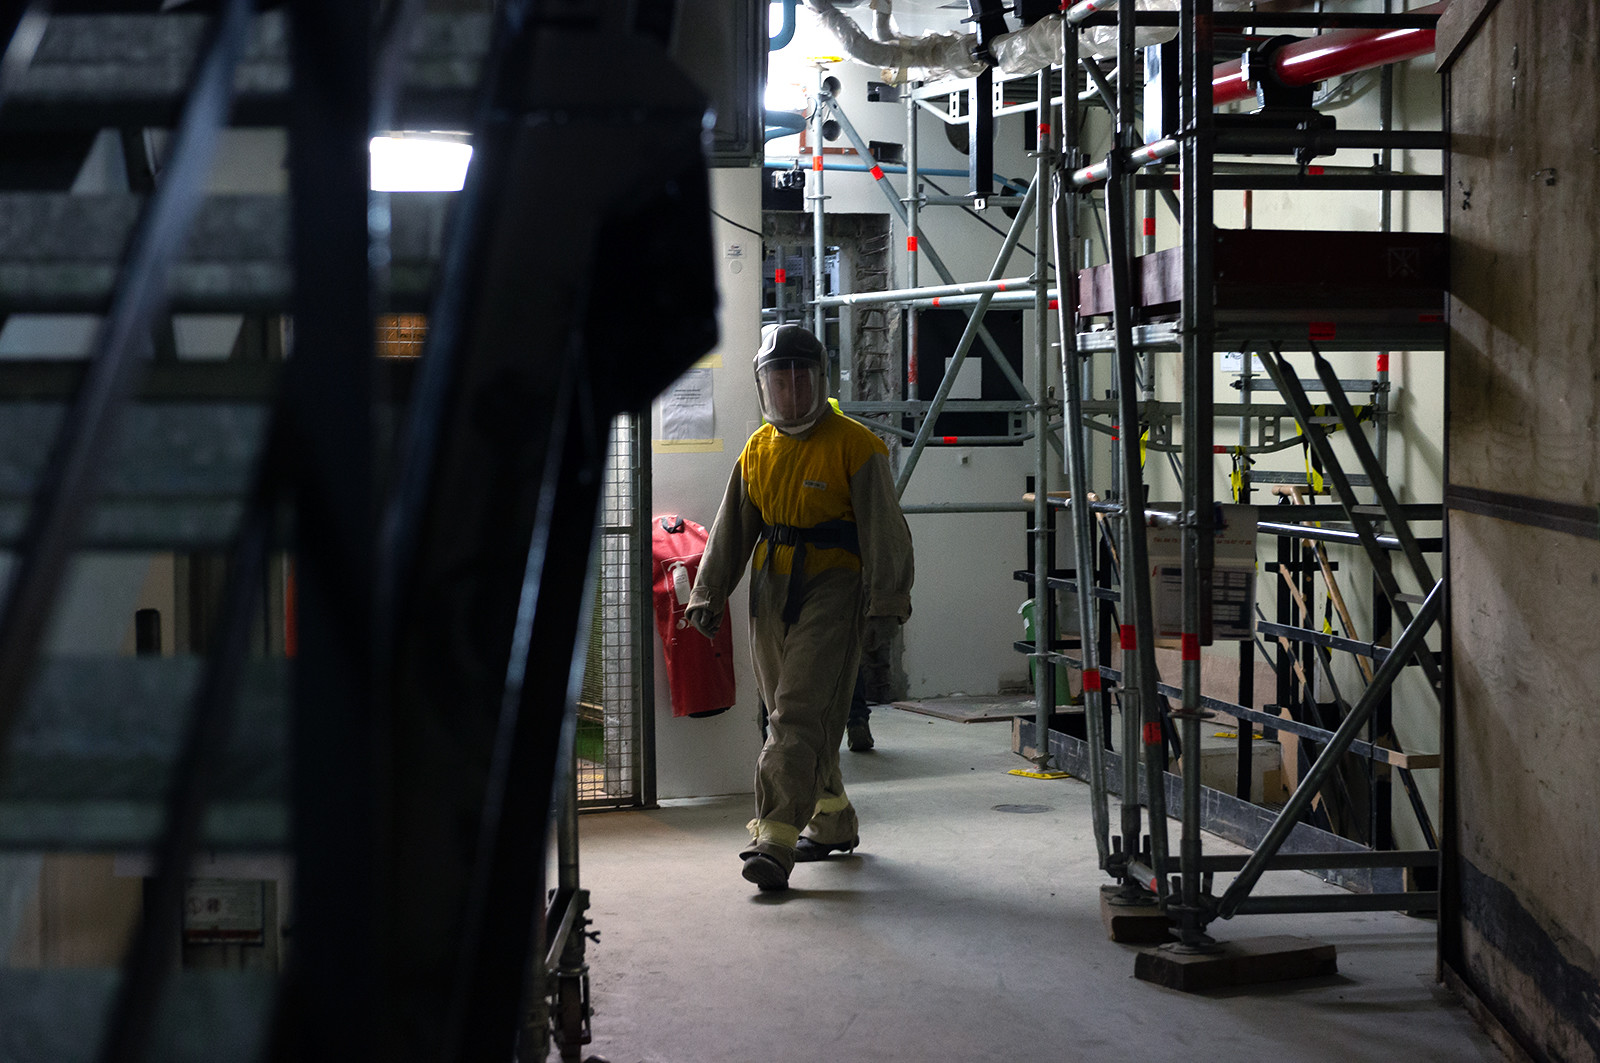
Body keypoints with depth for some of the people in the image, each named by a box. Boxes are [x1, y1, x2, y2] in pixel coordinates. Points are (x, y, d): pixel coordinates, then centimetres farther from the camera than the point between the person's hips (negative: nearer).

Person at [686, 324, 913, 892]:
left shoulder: (854, 445, -6)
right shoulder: (758, 450, 12)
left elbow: (883, 528, -8)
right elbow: (732, 530, 17)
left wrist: (885, 600, -15)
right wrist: (708, 595, 12)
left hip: (832, 588, -6)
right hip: (771, 589, 7)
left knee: (800, 713, -14)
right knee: (792, 714, 12)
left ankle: (775, 843, -18)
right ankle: (833, 823, 30)